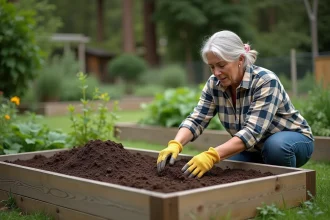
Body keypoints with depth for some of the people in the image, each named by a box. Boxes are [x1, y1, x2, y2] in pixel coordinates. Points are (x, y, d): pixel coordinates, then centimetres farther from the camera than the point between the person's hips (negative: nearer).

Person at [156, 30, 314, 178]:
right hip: (254, 148, 5)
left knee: (275, 145, -37)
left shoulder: (266, 81, -30)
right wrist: (175, 145, -35)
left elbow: (252, 131, -39)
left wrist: (212, 155, -50)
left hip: (293, 140, -5)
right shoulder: (214, 84, -12)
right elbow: (196, 120, -15)